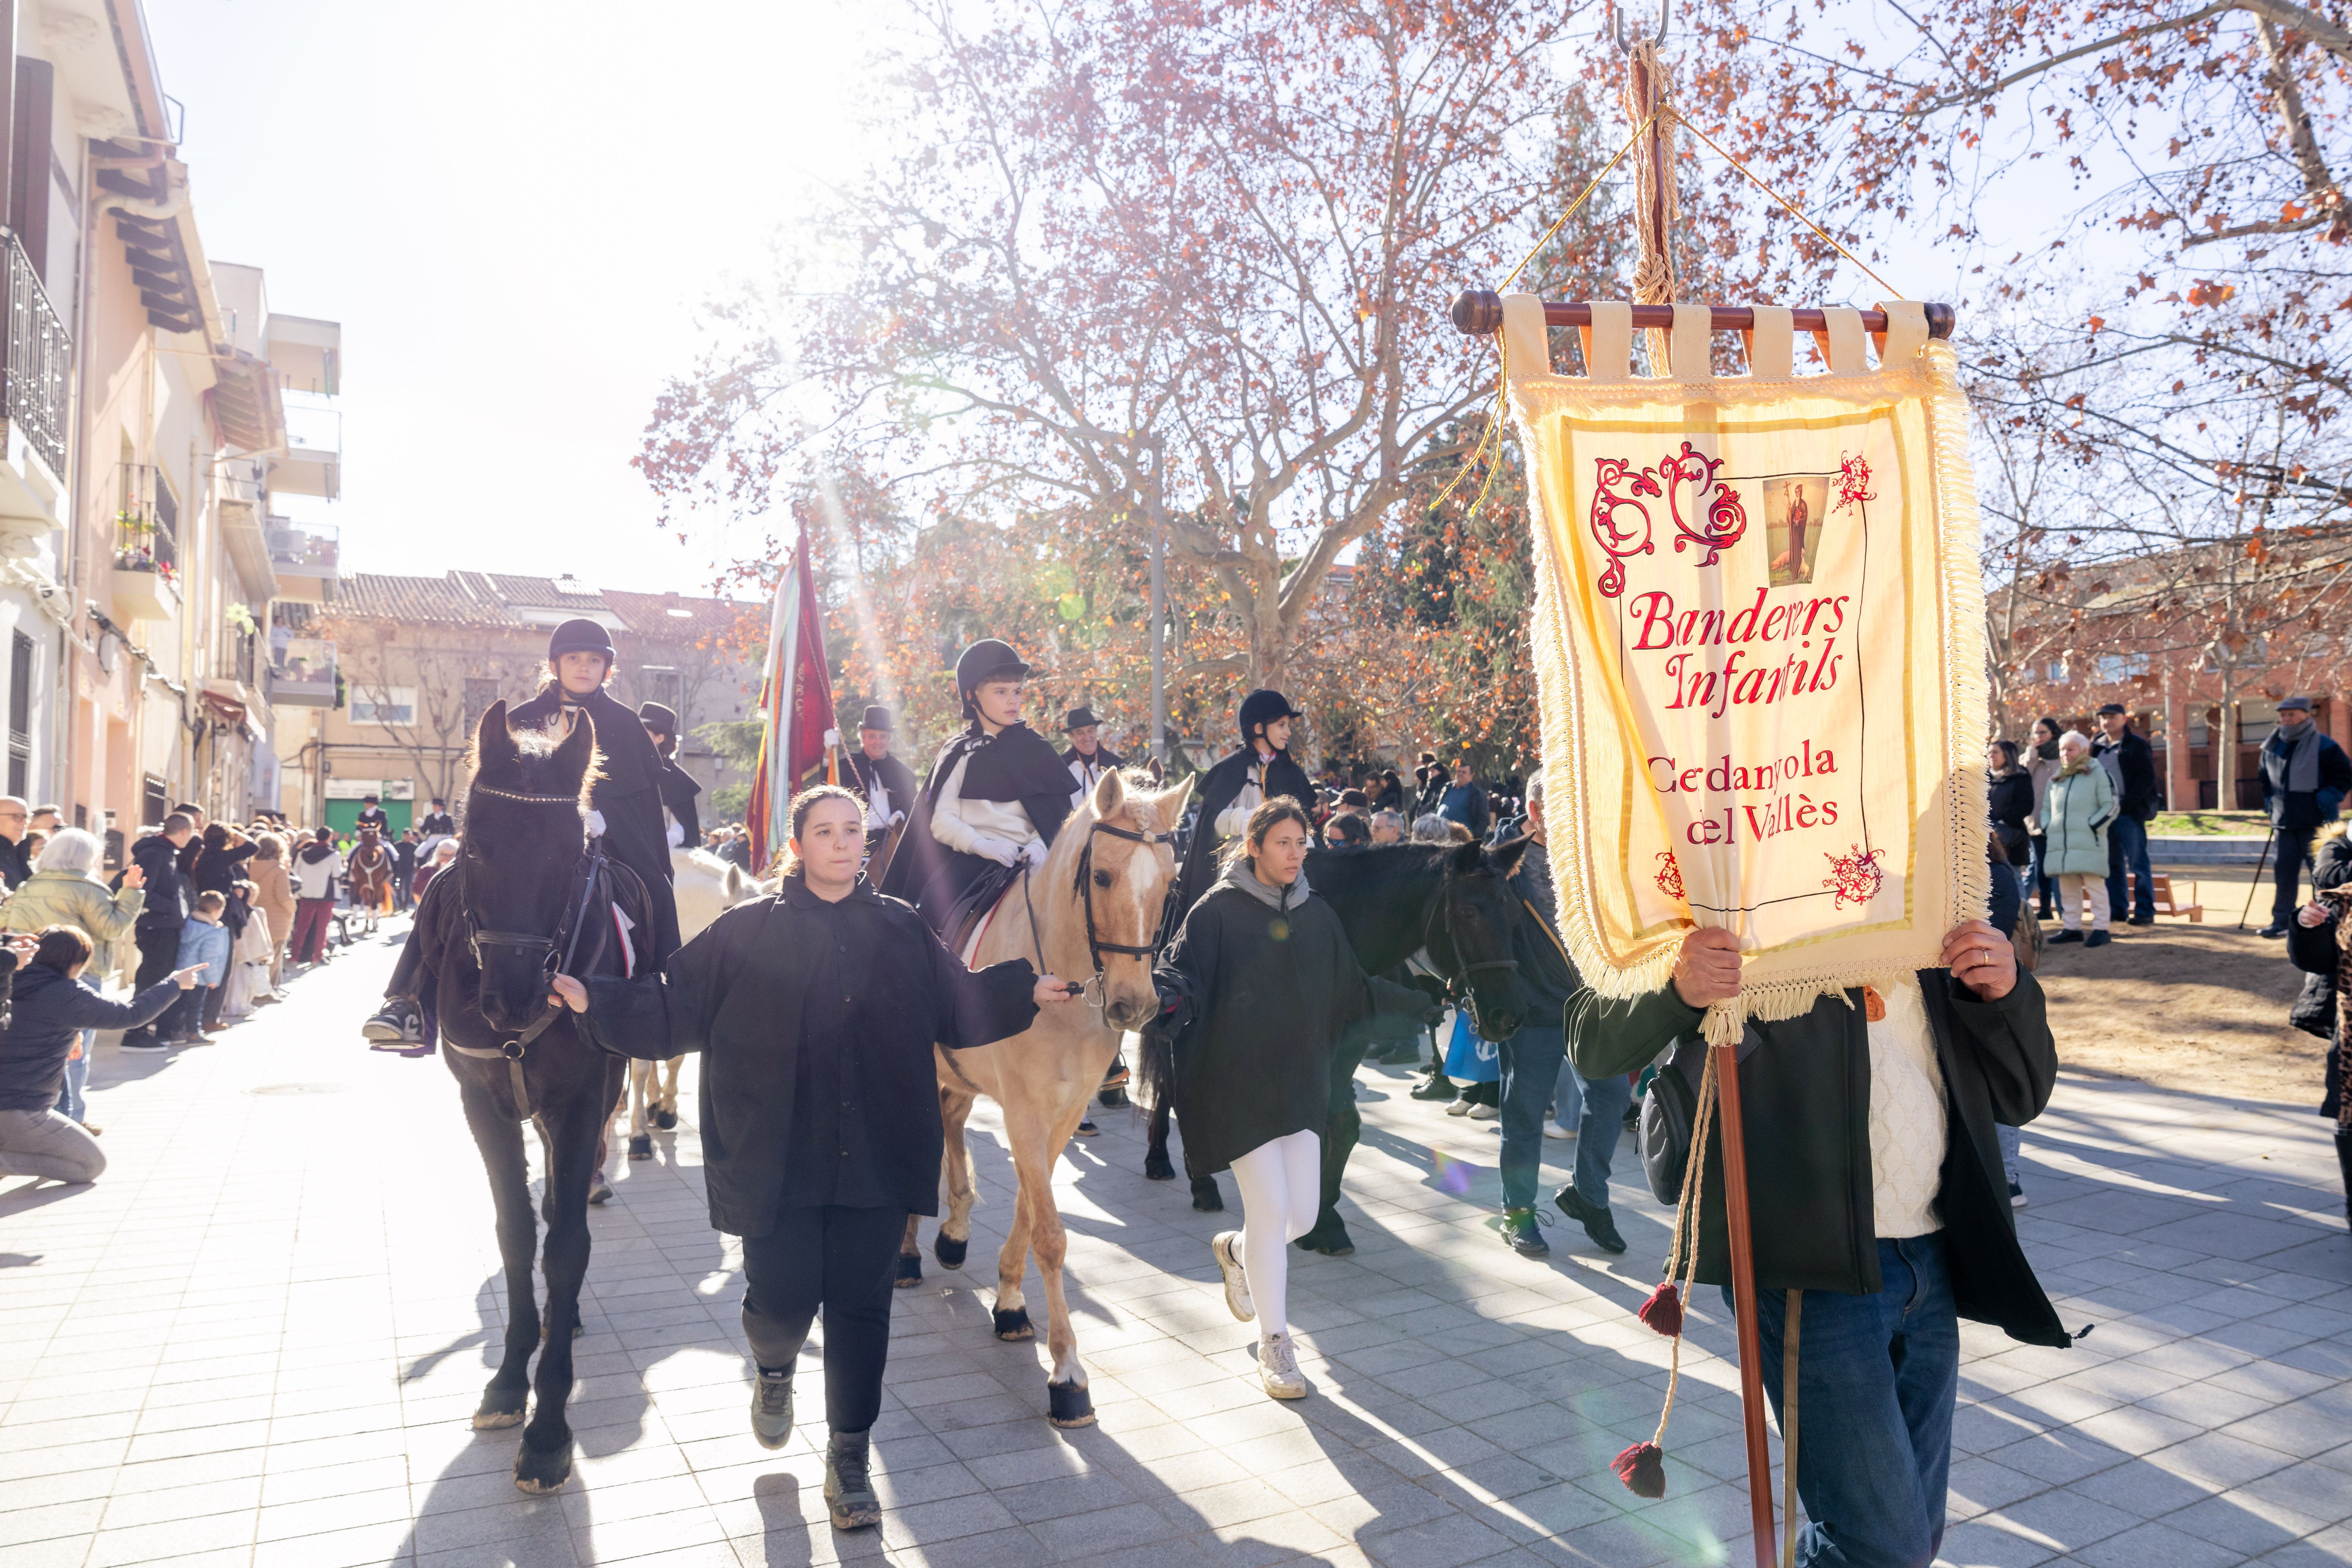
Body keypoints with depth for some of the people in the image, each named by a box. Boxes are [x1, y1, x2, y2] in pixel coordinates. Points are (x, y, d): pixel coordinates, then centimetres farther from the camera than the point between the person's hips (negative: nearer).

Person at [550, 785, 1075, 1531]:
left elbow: (958, 1005, 14)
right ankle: (775, 1368, 42)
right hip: (778, 1157, -1)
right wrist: (593, 1001, -10)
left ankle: (850, 1459, 23)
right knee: (783, 1301, 3)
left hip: (876, 1158, 2)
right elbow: (673, 1005, 0)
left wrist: (1028, 993, 7)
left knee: (861, 1308, 5)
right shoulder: (749, 931, -1)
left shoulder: (901, 929, 6)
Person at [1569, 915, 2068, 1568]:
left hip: (1932, 1265, 6)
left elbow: (2021, 1096, 13)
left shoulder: (1935, 938, 11)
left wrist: (2007, 993, -7)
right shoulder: (1746, 932, -7)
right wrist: (1676, 988, -35)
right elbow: (1595, 1047, -13)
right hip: (1811, 1268, -6)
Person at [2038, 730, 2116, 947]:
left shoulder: (2097, 774, 1)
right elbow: (2046, 807, 26)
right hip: (2060, 843, 6)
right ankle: (2072, 928, 17)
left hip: (2089, 843, -6)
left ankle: (2100, 929, -1)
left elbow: (2110, 805, -4)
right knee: (2067, 888, 10)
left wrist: (2093, 826, -13)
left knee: (2094, 885, -5)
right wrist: (2047, 828, 9)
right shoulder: (2056, 779, 19)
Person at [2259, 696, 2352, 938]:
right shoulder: (2271, 748, 10)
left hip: (2315, 824, -5)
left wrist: (2327, 801, -12)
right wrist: (2270, 801, 16)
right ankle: (2282, 920, 6)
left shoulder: (2324, 746, -5)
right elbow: (2265, 779, 26)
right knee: (2283, 873, 3)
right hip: (2284, 824, 5)